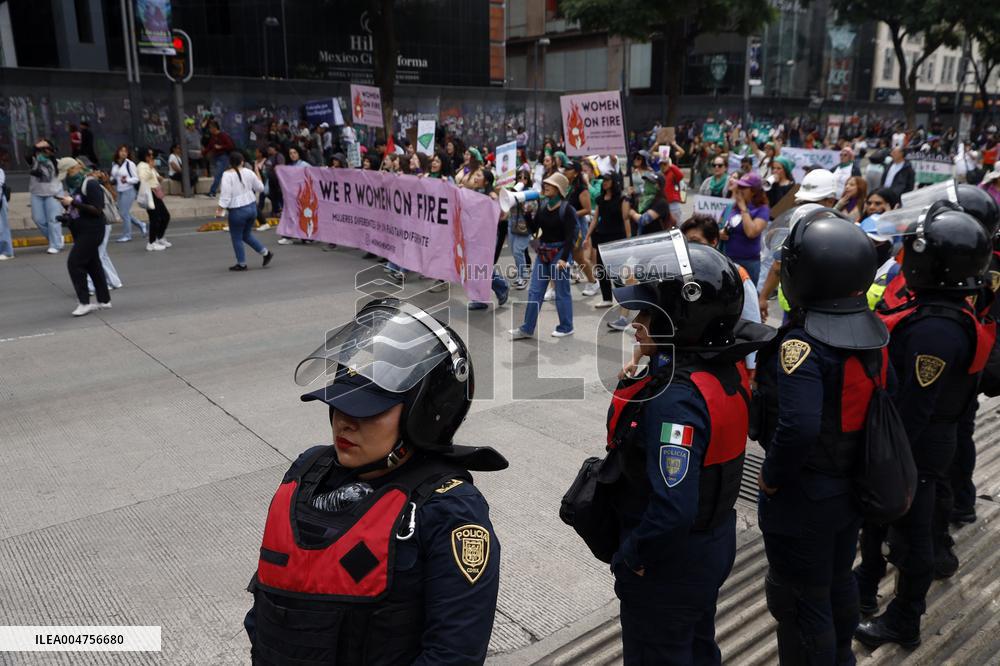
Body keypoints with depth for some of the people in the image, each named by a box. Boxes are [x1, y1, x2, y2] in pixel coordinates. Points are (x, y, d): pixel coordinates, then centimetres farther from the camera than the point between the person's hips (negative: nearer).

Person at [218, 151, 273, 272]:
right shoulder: (248, 172, 2)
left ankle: (242, 264, 16)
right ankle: (266, 253, 17)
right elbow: (260, 188, 9)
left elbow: (225, 194, -18)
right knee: (247, 235, 22)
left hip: (238, 210, -6)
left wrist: (220, 209, -13)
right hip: (252, 207, 6)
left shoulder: (227, 175, -13)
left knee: (236, 238, 9)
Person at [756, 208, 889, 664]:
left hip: (803, 495, -8)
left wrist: (771, 477, -21)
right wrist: (857, 462, 13)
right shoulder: (873, 334, -4)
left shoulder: (800, 346, -28)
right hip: (853, 485, 8)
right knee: (838, 584, 28)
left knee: (802, 603, 10)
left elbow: (798, 428, -37)